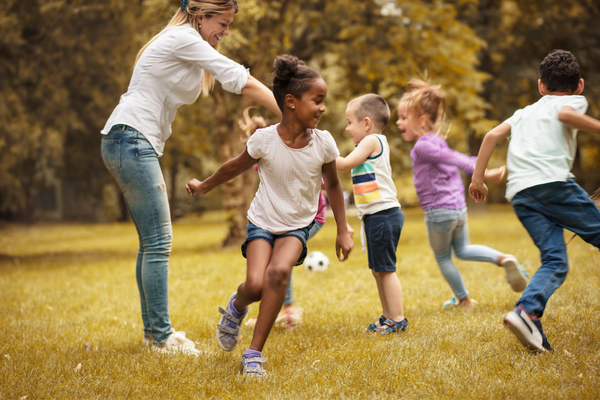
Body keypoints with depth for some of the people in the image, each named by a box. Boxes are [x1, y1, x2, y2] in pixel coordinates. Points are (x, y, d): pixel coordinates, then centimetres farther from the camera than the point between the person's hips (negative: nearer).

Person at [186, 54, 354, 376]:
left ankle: (254, 353, -16)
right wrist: (203, 186, 17)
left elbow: (333, 185, 5)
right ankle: (236, 306, 18)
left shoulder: (323, 143, -13)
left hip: (296, 228, 1)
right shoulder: (264, 139, -18)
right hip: (263, 222, -1)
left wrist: (342, 231, 7)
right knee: (256, 285, -23)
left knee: (279, 271, -28)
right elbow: (236, 167, 3)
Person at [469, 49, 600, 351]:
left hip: (520, 193, 5)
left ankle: (526, 312, -23)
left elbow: (492, 135, 19)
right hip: (553, 182, -5)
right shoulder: (574, 101, 15)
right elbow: (566, 114, -9)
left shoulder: (524, 112, 31)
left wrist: (477, 179, 21)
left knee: (555, 261, 0)